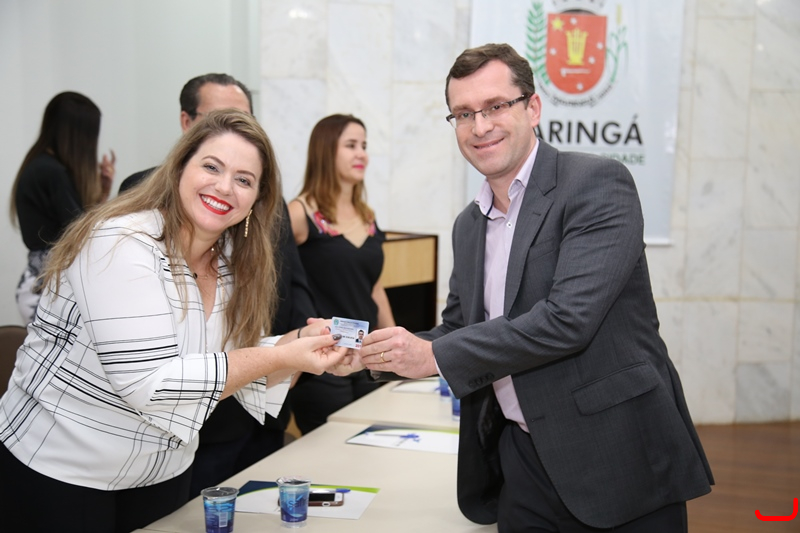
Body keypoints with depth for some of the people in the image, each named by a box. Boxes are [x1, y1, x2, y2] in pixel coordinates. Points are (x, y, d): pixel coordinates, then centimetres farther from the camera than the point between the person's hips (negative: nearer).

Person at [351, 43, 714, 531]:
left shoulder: (598, 183, -12)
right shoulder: (469, 225, 11)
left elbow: (570, 317, -22)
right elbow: (458, 330, 17)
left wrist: (434, 355, -16)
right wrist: (373, 354, -1)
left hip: (617, 459, -6)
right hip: (521, 462, 6)